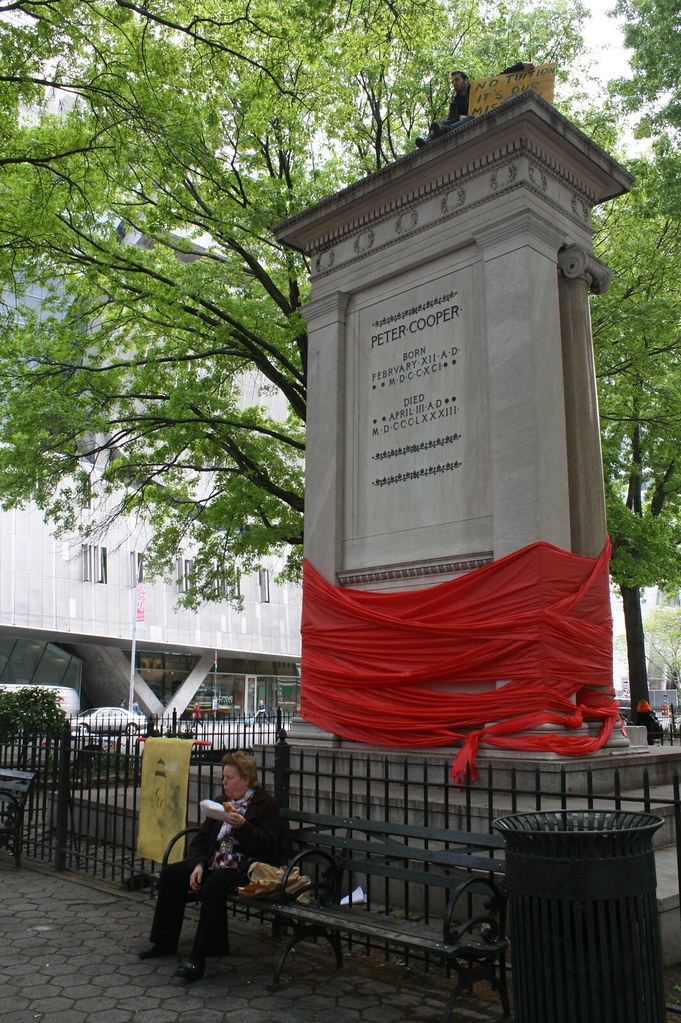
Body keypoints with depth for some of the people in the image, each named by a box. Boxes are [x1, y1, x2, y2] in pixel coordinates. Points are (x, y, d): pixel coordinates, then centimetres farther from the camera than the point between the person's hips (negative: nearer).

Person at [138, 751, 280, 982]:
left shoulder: (266, 804, -4)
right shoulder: (223, 803, 17)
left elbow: (266, 844, -14)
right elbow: (200, 839, 13)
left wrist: (241, 826, -27)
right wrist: (198, 865, -5)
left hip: (245, 868, -8)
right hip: (214, 864, 8)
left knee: (213, 885, -34)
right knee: (171, 874, -6)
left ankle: (198, 960, -27)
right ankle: (165, 942, 9)